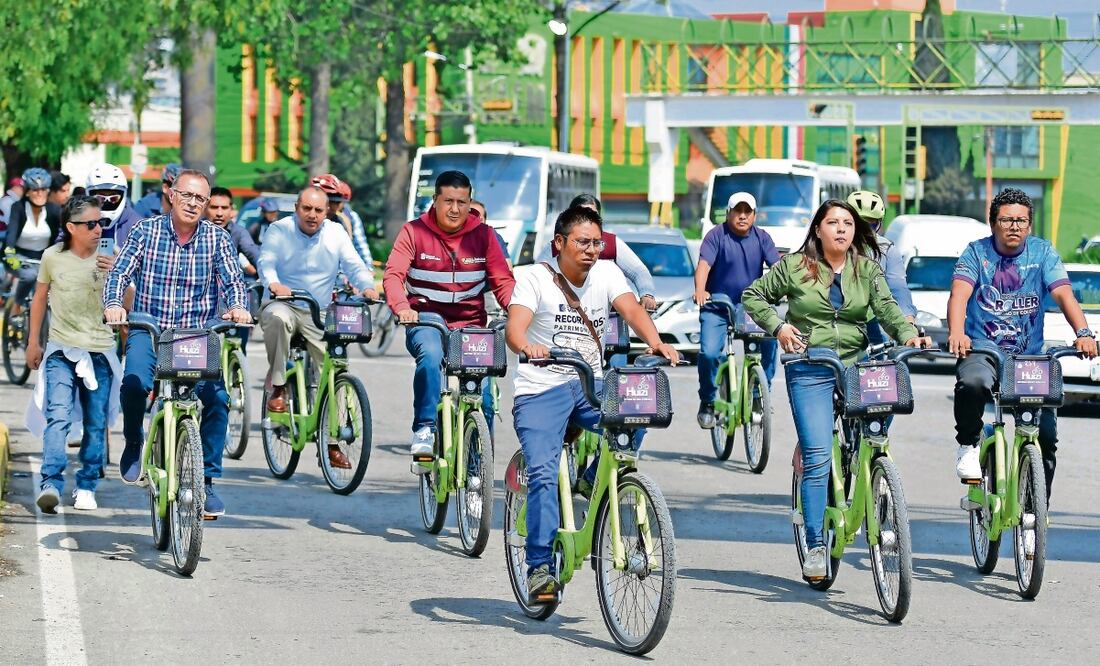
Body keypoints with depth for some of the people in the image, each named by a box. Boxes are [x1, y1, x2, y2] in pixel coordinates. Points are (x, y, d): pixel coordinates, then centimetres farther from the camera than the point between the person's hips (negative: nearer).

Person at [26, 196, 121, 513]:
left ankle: (86, 487, 17)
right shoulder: (53, 257, 0)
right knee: (58, 417, -17)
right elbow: (40, 298, 14)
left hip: (99, 352, 1)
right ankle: (51, 483, -24)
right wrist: (33, 342, 16)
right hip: (61, 350, -1)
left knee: (96, 425, 4)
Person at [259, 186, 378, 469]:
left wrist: (367, 287, -24)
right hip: (285, 305, -3)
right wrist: (274, 285, -38)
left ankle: (333, 443, 2)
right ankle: (278, 388, -23)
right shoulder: (279, 231, -1)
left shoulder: (336, 233, 6)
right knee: (277, 317, -40)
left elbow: (353, 265, -2)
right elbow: (266, 262, -15)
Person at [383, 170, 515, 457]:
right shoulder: (415, 231, 0)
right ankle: (425, 429, -30)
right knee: (431, 355, -36)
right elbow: (393, 274, -10)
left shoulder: (483, 234, 5)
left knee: (482, 392, -16)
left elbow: (503, 281, 1)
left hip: (470, 325, 2)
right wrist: (402, 308, -31)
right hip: (427, 320, -2)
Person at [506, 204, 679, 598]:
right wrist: (527, 346, -44)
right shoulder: (536, 278, -5)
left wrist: (655, 342, -32)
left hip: (591, 386, 3)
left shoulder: (606, 273, 5)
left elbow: (631, 310, -11)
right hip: (541, 390, -3)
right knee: (543, 473, -20)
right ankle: (540, 565, -15)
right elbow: (515, 326, -20)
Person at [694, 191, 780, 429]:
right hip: (717, 308, -2)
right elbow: (704, 264, -18)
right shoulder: (717, 235, -5)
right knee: (709, 353, -18)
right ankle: (707, 402, 5)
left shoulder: (762, 238, 4)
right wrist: (700, 291, -37)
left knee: (770, 340, -22)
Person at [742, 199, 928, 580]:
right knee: (818, 458, -11)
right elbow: (753, 295, 12)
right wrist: (777, 326, -3)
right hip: (809, 371, -3)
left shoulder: (867, 269, 8)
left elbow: (886, 307, -5)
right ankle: (815, 545, -6)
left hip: (855, 366, 3)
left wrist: (908, 335, -23)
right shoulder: (795, 266, 3)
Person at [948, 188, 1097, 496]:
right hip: (982, 352, -2)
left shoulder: (1043, 253, 3)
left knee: (1046, 433, -10)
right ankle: (968, 446, -8)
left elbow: (1064, 294, -11)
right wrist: (956, 333, -36)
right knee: (972, 383, -36)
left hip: (1030, 356, 2)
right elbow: (960, 294, -16)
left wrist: (1083, 332, -29)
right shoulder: (976, 253, 0)